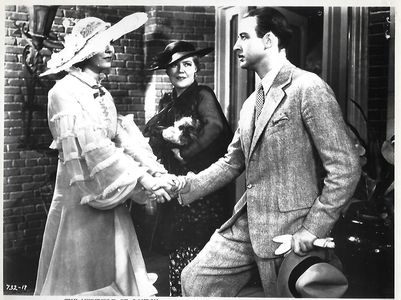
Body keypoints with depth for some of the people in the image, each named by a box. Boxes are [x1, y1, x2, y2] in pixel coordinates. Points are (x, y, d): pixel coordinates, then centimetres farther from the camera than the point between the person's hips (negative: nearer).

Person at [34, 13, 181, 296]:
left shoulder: (103, 94, 13)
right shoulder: (65, 92, -12)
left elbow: (123, 135, 3)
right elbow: (91, 147, -22)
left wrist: (157, 170, -12)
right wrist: (143, 179, -25)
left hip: (112, 203, 7)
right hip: (82, 204, -7)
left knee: (117, 277, 11)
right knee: (85, 282, 3)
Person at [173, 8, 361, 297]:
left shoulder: (308, 88, -13)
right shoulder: (252, 102, 13)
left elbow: (345, 167, -17)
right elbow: (232, 162, 17)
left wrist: (312, 230, -18)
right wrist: (191, 186, 2)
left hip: (287, 230, -7)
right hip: (246, 224, 8)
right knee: (195, 280, 8)